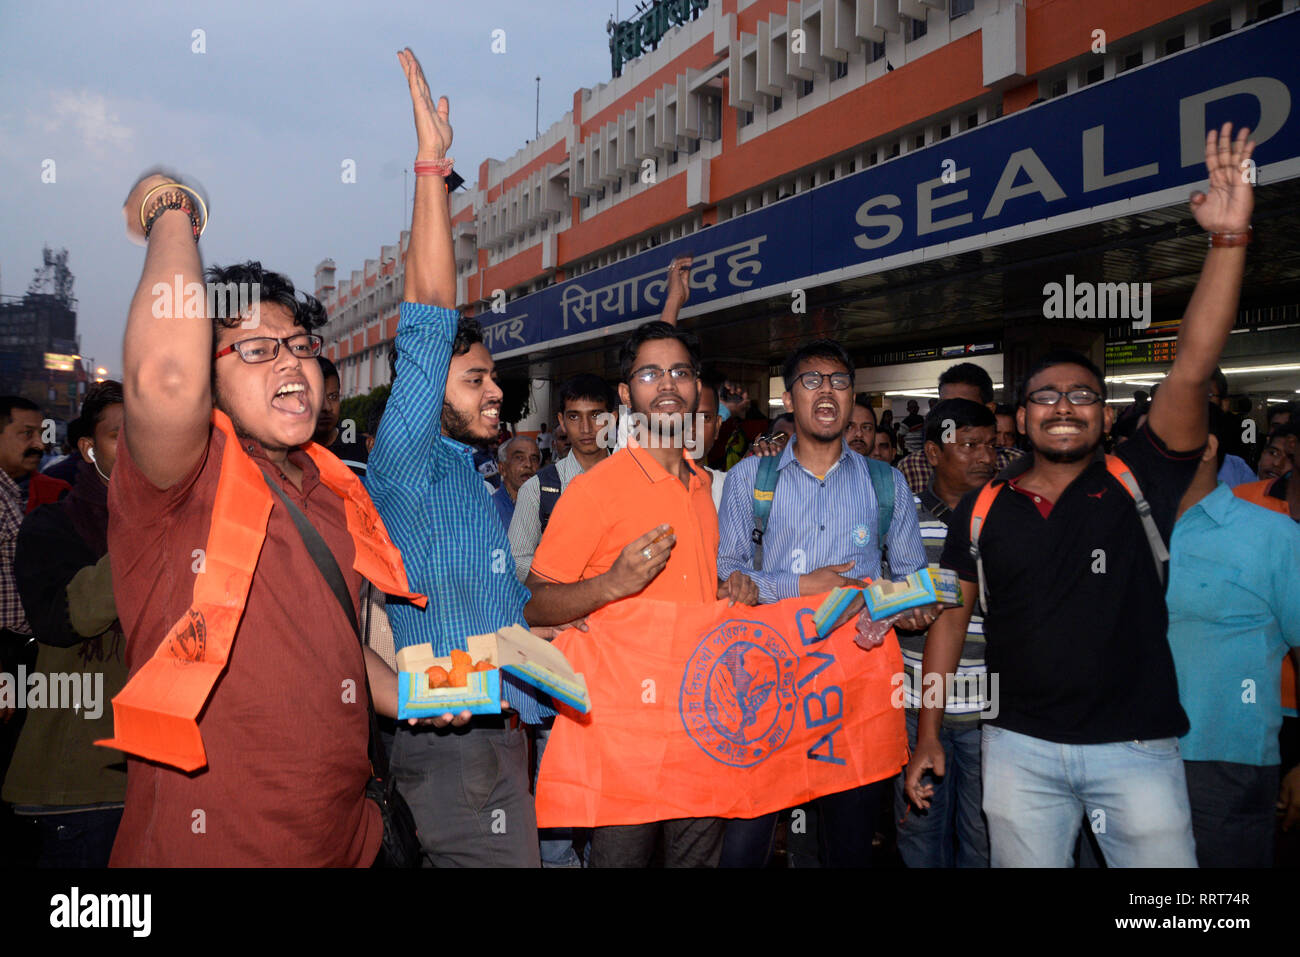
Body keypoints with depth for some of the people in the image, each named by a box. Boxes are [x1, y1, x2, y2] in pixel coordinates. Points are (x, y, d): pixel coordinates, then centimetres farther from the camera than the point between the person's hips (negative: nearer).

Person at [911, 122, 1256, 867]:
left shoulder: (1139, 483, -2)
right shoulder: (982, 510, 3)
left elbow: (1193, 369, -13)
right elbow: (952, 616, 7)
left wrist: (1229, 237, -21)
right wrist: (929, 735, 5)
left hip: (1137, 748, -1)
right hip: (1020, 748, 2)